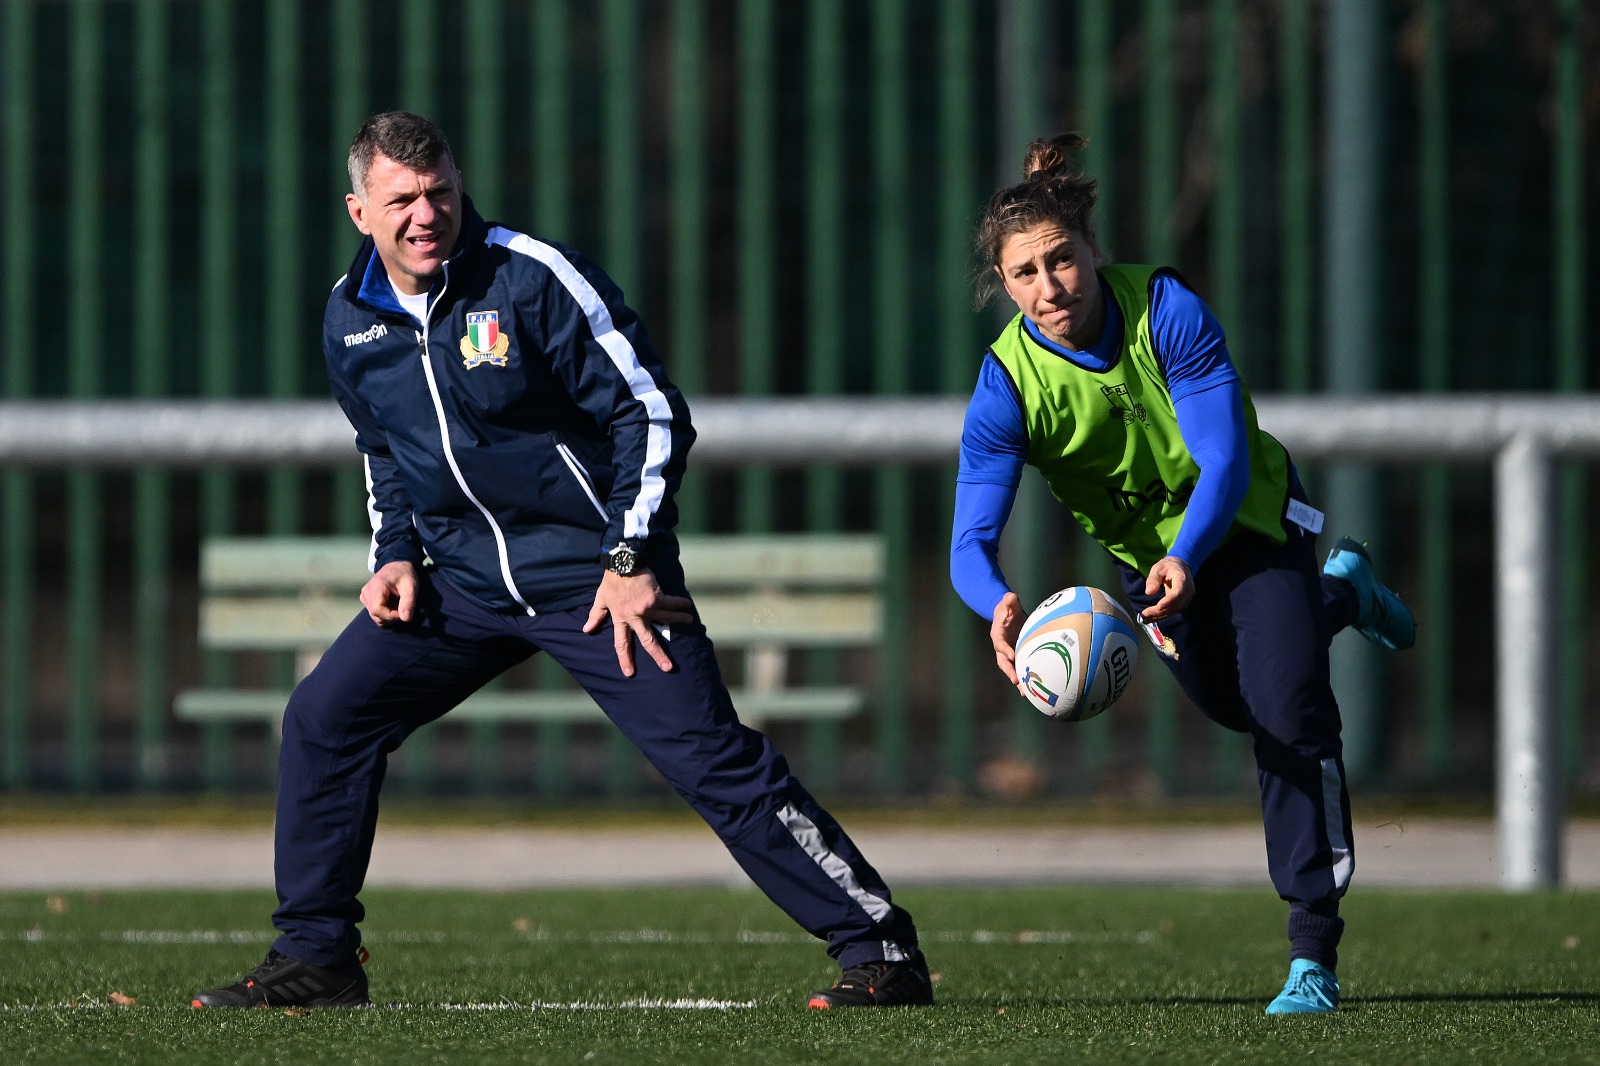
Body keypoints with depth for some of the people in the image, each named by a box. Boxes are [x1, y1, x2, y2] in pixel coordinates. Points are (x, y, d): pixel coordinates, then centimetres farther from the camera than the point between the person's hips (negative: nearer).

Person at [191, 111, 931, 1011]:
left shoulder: (533, 278, -16)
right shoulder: (351, 319, 3)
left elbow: (651, 411, -13)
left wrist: (632, 560, -17)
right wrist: (398, 556, 7)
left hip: (596, 571, -6)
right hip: (460, 580, 6)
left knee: (712, 757, -13)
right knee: (325, 718, -2)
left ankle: (883, 951, -9)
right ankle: (315, 959, 10)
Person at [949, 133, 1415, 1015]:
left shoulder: (1168, 312, -32)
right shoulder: (1009, 383, -26)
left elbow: (1225, 461, -35)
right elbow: (972, 539, -32)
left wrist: (1185, 563, -54)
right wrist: (998, 607, -56)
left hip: (1247, 513, -4)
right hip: (1143, 546, 4)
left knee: (1287, 703, -21)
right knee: (1233, 704, 23)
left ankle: (1314, 952, -17)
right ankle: (1340, 594, 55)